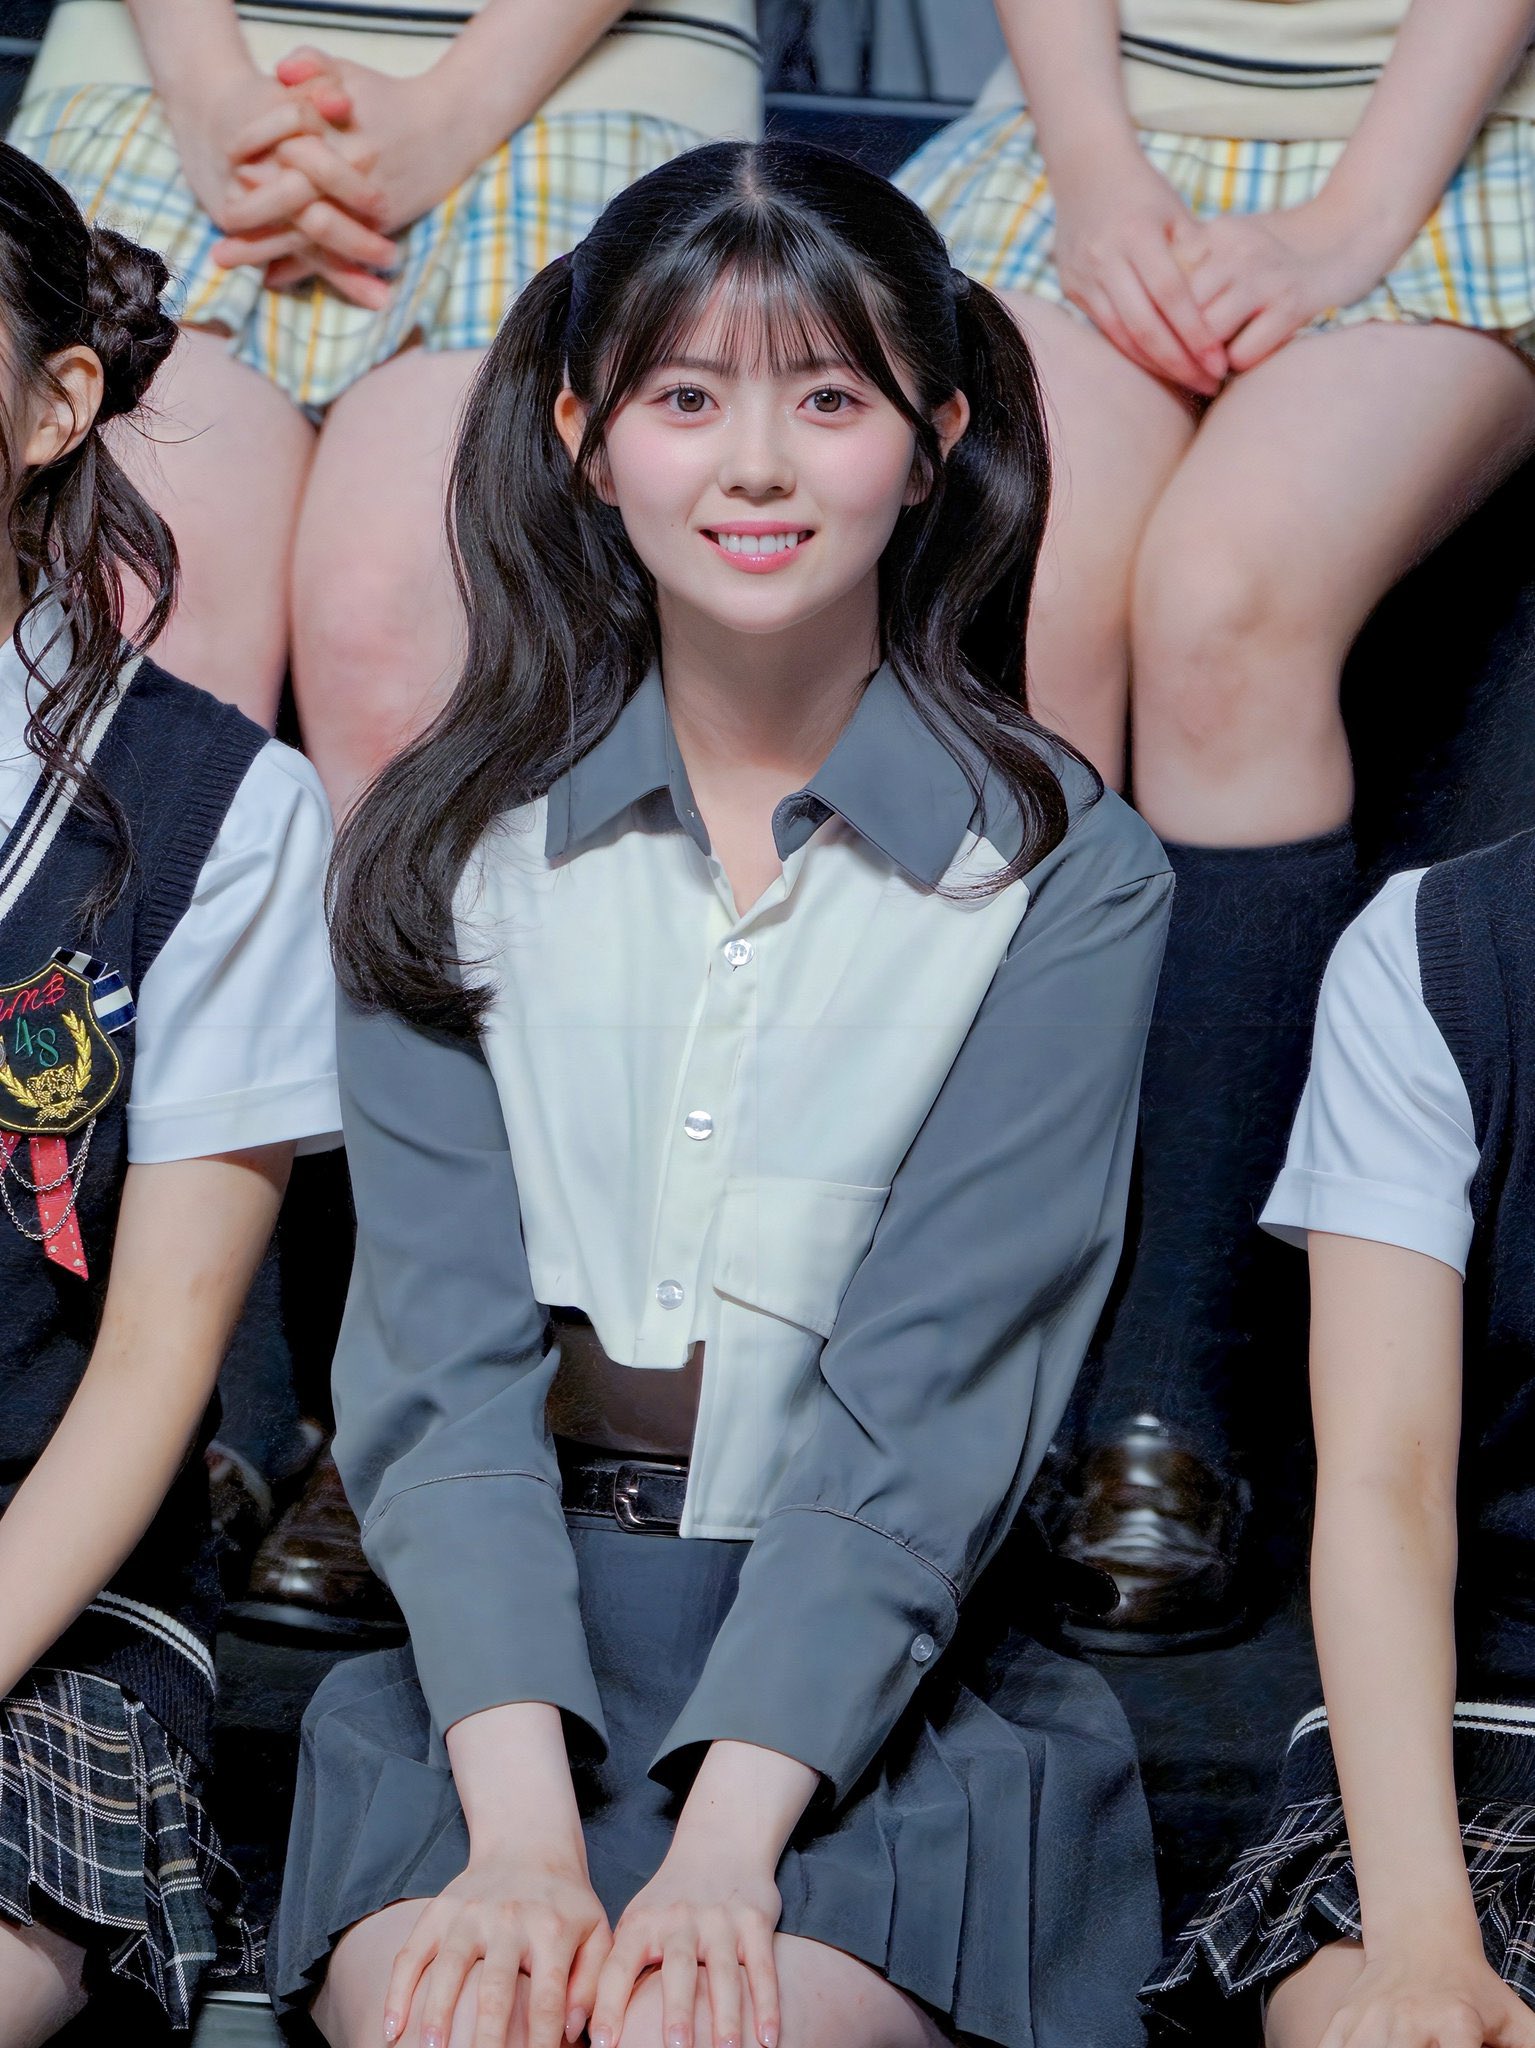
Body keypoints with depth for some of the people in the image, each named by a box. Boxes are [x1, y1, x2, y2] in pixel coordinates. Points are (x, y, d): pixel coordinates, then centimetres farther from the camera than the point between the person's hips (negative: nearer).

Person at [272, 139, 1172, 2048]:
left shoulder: (1066, 873, 0)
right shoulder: (446, 843, 6)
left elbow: (932, 1399, -8)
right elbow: (439, 1351, -3)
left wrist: (720, 1851, -20)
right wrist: (524, 1828, -17)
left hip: (886, 1675, -1)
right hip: (498, 1646, 2)